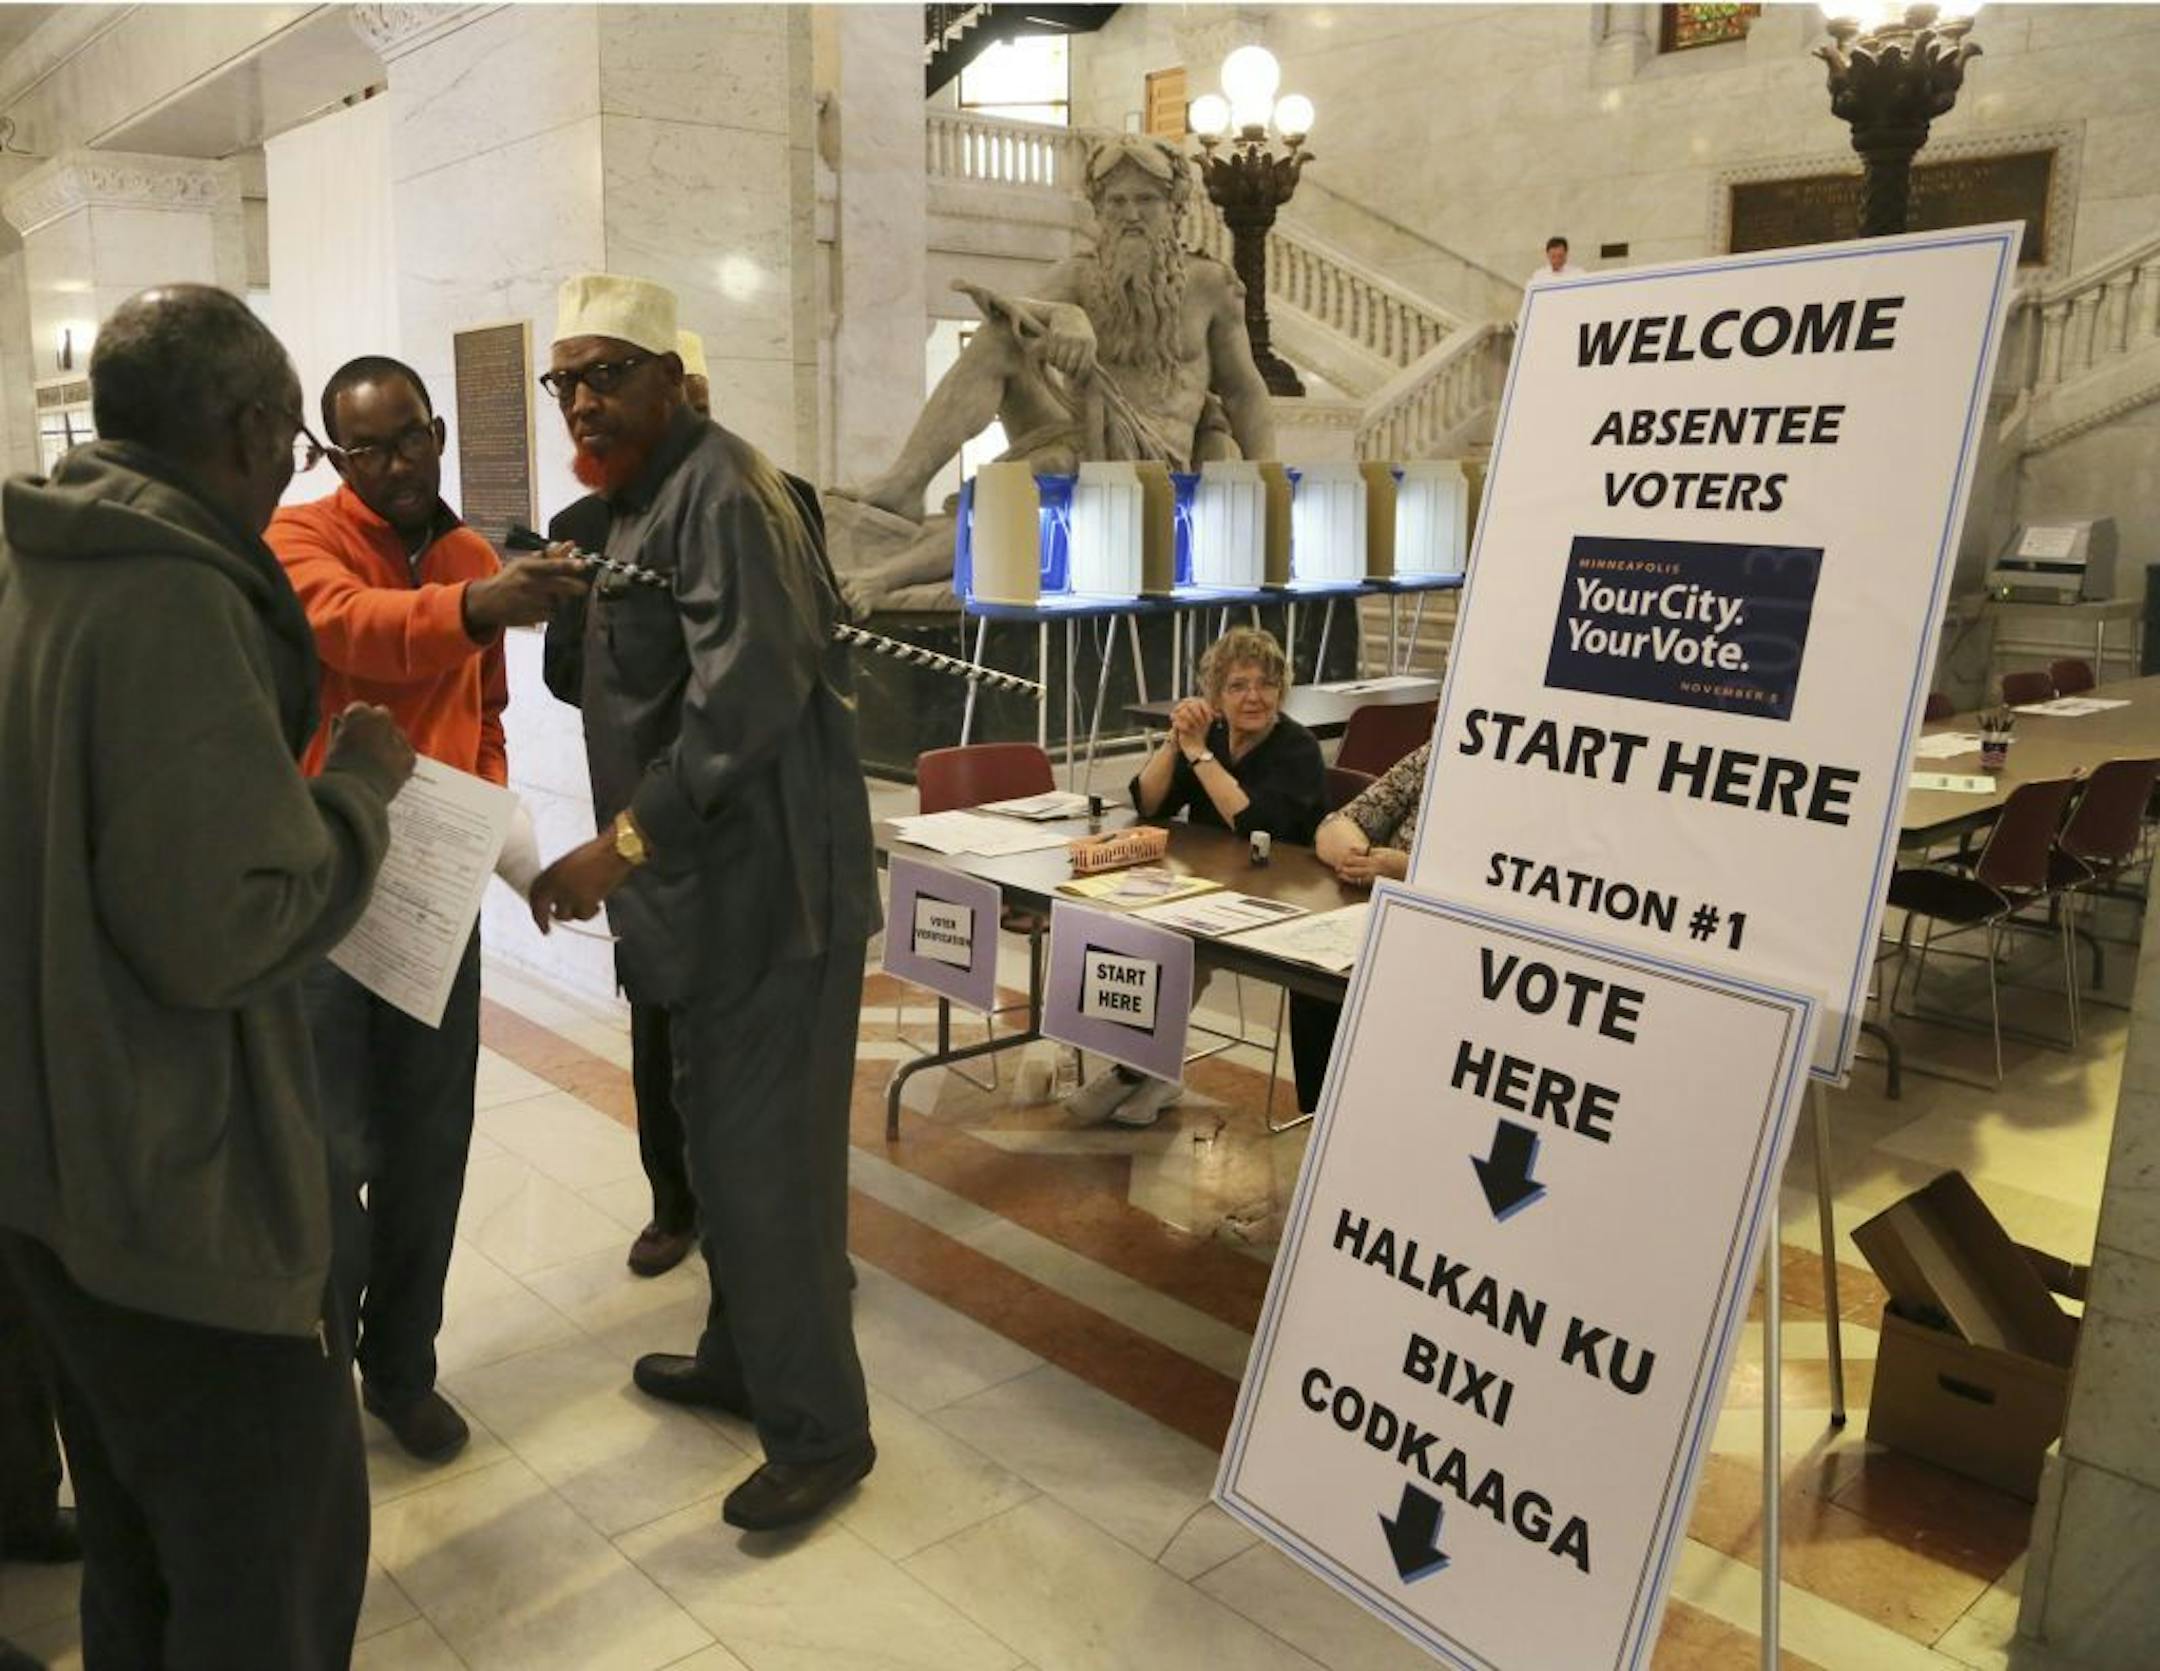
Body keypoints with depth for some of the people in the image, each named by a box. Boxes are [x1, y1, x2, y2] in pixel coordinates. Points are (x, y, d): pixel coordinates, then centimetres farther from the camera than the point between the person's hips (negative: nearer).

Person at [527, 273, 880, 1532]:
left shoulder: (723, 494, -14)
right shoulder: (646, 500, 18)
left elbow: (748, 696, -25)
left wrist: (628, 842, -24)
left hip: (769, 887, -10)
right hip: (715, 884, 10)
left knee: (762, 1155, -3)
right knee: (727, 1134, 20)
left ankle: (821, 1432, 13)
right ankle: (743, 1358, 38)